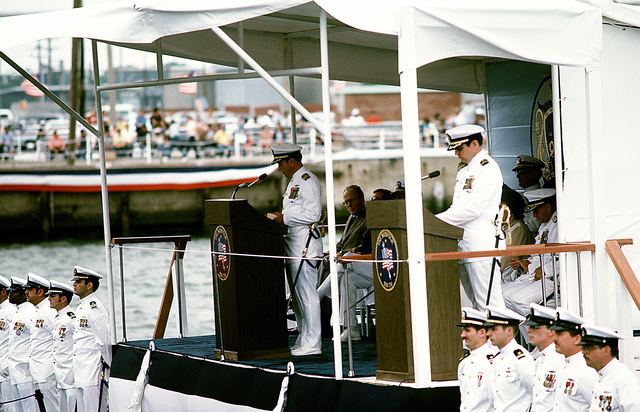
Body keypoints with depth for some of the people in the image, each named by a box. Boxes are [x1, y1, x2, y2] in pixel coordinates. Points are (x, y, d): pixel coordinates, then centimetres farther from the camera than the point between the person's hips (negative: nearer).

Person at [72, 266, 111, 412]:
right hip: (81, 375, 10)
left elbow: (105, 341, -15)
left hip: (94, 373, -10)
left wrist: (107, 366, -10)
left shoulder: (94, 308, -13)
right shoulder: (81, 308, 17)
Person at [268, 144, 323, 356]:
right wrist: (280, 216, 11)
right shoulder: (294, 181, 20)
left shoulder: (308, 181, -12)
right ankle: (303, 341, 17)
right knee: (297, 296, 12)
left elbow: (312, 214, -21)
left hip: (305, 243, -11)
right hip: (292, 242, 11)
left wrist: (285, 218, -18)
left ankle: (312, 344, -7)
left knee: (307, 295, -9)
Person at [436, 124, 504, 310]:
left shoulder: (488, 169, -10)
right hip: (460, 242, 9)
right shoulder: (464, 168, 20)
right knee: (475, 301, 9)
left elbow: (473, 209, -18)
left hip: (480, 242, -9)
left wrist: (438, 220, -17)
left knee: (488, 301, -11)